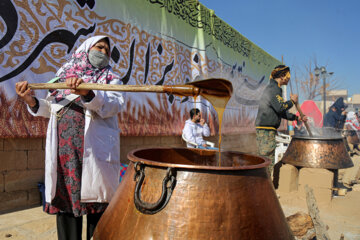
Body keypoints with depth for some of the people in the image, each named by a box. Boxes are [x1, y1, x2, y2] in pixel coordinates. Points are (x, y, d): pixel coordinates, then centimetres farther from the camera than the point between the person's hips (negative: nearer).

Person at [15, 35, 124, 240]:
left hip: (94, 152, -2)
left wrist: (87, 94, -26)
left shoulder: (111, 79, 10)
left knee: (97, 207, 2)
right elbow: (50, 109, 17)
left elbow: (112, 106, -10)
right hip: (63, 150, 3)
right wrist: (32, 101, -2)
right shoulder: (65, 75, 18)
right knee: (65, 198, 10)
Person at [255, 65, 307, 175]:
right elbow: (280, 107, -23)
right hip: (266, 129, -11)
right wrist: (292, 101, -6)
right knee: (268, 160, -7)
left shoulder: (273, 88, 23)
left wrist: (296, 117, 20)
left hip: (264, 129, 11)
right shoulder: (273, 88, -10)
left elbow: (281, 112, 27)